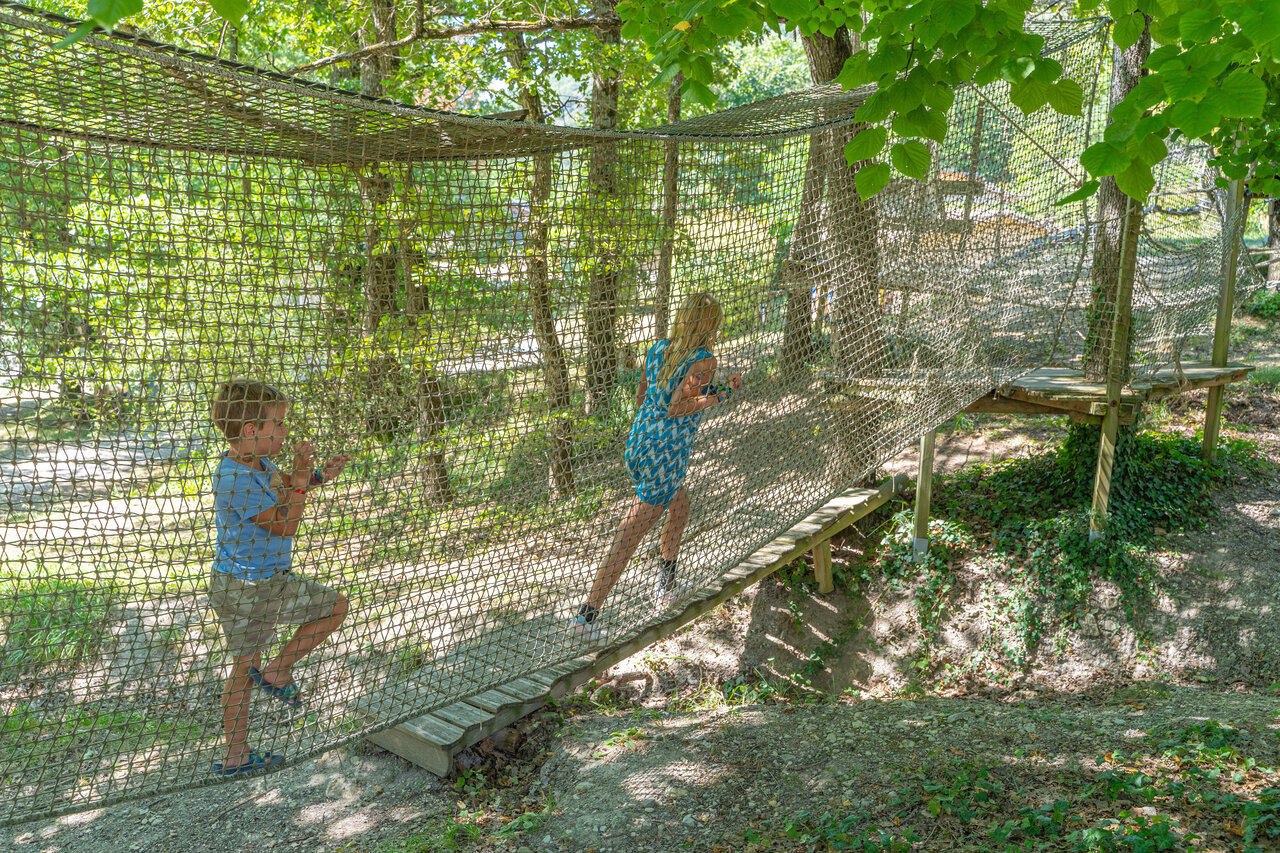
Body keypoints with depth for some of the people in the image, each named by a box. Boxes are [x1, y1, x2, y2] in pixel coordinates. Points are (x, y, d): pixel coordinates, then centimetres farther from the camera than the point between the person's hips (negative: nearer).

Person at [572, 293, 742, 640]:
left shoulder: (656, 350, 7)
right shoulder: (704, 361, -13)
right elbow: (676, 407, -22)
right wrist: (722, 393, -15)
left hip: (637, 445, 8)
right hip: (666, 456, -8)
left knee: (680, 504, 29)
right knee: (629, 538, -2)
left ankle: (666, 578, 39)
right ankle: (588, 612, 0)